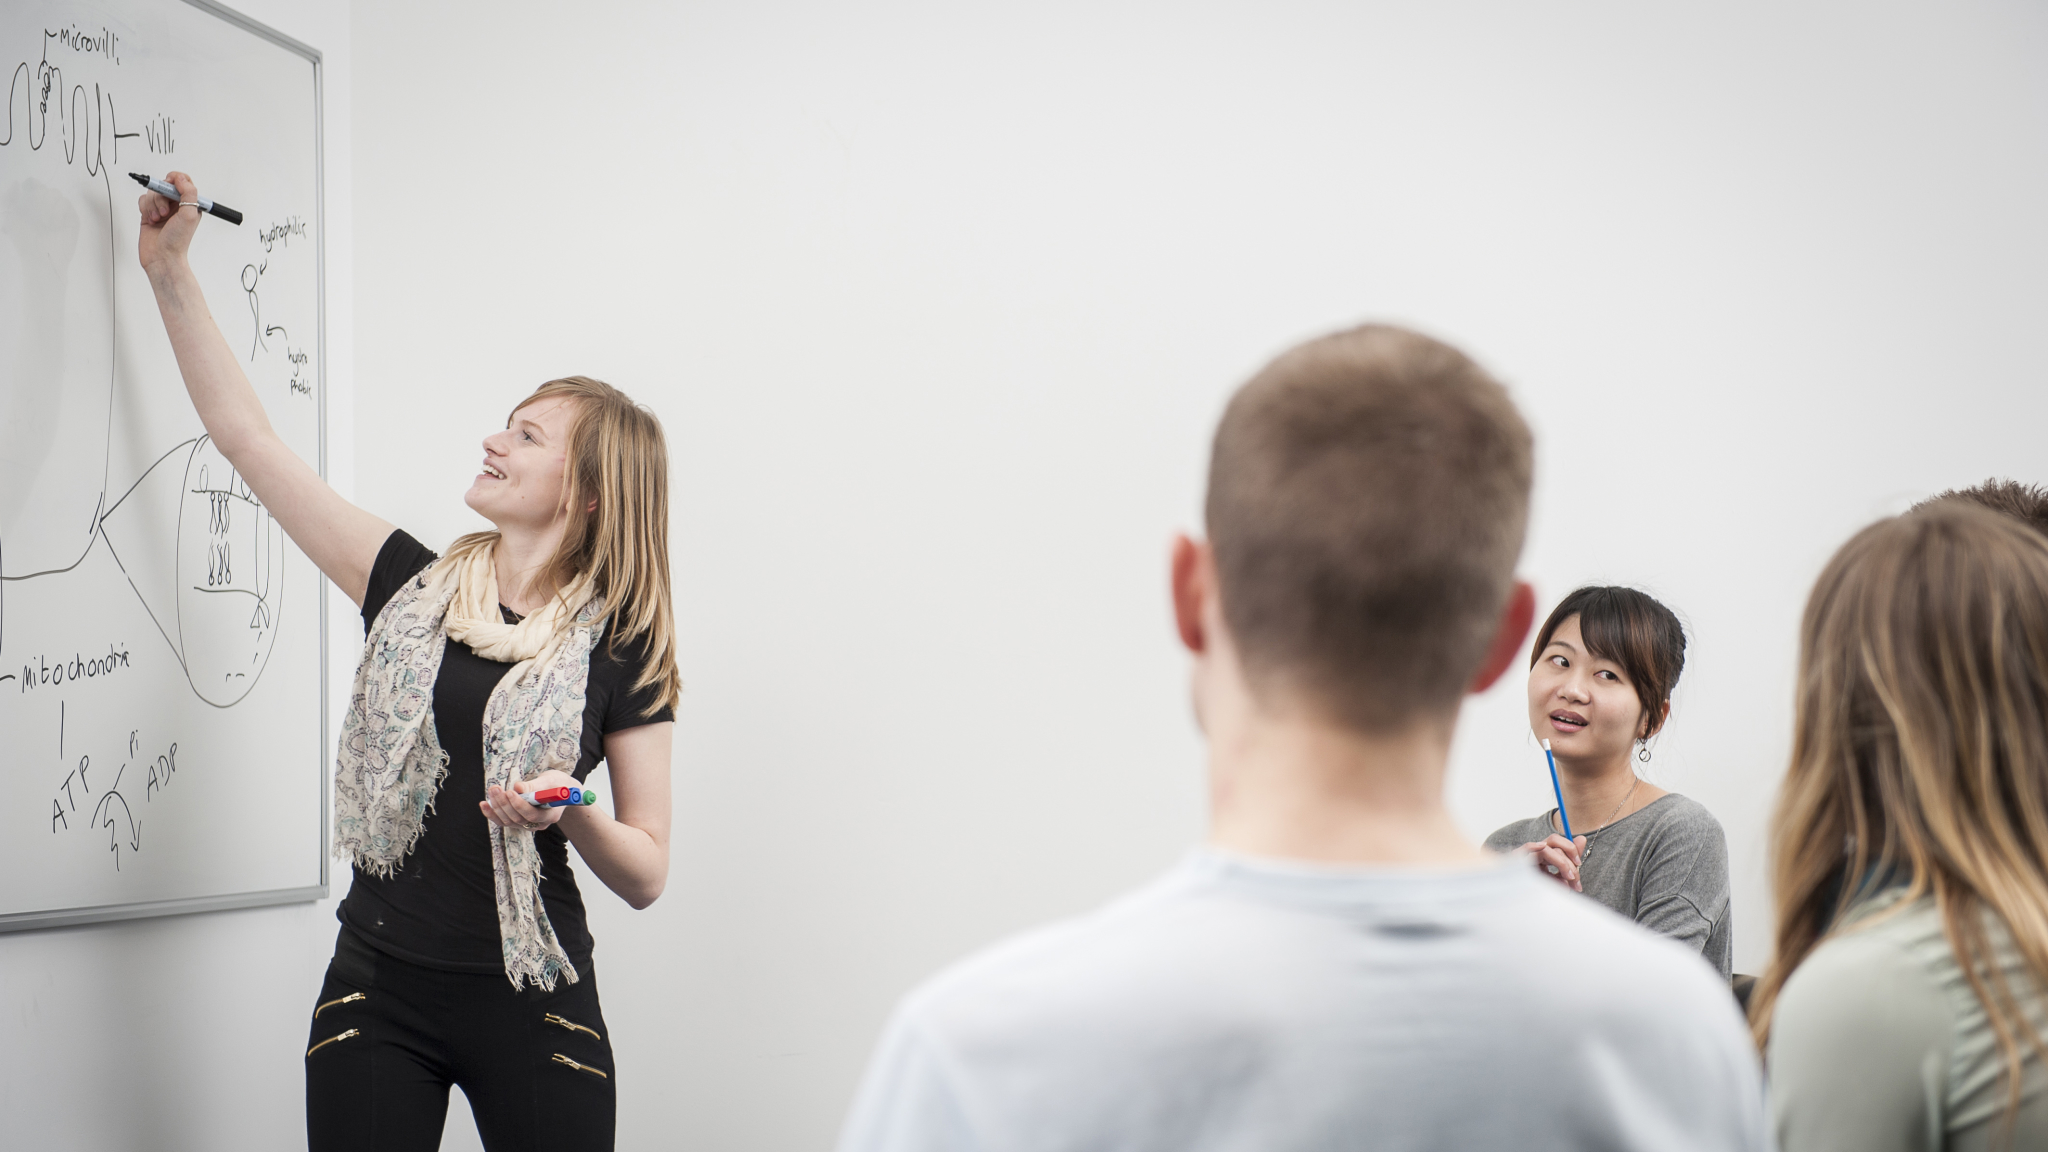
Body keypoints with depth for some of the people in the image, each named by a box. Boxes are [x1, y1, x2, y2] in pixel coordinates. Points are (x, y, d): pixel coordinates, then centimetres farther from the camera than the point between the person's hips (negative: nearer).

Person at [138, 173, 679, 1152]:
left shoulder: (618, 649, -3)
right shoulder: (415, 589, 6)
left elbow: (646, 876, -1)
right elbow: (247, 438, 11)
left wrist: (572, 817, -21)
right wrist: (171, 270, 12)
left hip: (530, 1007, -2)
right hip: (377, 987, 3)